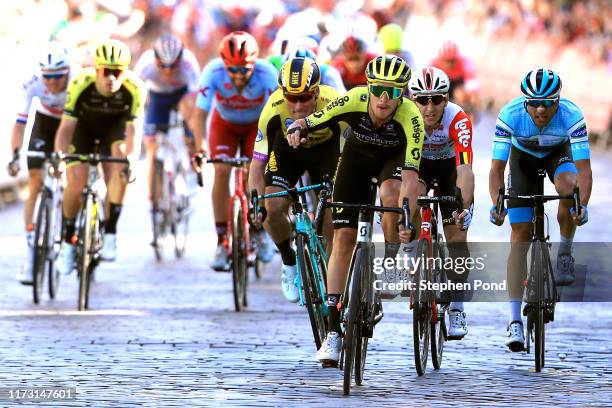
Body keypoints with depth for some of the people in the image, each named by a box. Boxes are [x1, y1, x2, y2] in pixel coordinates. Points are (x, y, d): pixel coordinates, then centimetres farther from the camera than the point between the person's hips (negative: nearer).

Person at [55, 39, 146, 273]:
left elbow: (133, 130, -34)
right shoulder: (81, 84, -34)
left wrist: (131, 157, -51)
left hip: (114, 127, 0)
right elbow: (66, 126, -33)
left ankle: (110, 234, -20)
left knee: (120, 169, -28)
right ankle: (67, 241, 4)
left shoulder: (134, 88, -32)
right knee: (76, 180, -16)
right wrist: (59, 155, -49)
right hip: (83, 126, 0)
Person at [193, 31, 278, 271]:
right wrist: (200, 146, -49)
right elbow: (200, 113, -36)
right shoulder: (213, 72, -34)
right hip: (224, 123, 0)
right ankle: (222, 240, -11)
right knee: (221, 171, -18)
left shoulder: (266, 73, -35)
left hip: (257, 124, 0)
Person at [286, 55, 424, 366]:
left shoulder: (410, 118, -37)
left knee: (391, 192, -37)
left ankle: (391, 261, -8)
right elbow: (308, 122, -26)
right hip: (358, 154, 1)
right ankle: (333, 332, -6)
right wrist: (296, 130, -50)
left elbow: (410, 175, -43)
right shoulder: (353, 101, -33)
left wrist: (408, 219, -54)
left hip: (394, 157, -1)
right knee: (343, 237, -9)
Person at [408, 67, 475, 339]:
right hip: (419, 165, 1)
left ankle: (456, 309, -1)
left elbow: (465, 171, -45)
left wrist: (463, 206, -61)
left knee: (456, 235, -10)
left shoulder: (458, 120, -37)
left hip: (450, 167, -1)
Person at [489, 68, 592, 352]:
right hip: (523, 157, 0)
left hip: (558, 153, 0)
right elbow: (496, 169, -31)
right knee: (520, 235, -9)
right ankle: (515, 320, -9)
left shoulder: (571, 116, -35)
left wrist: (582, 205, -53)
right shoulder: (510, 115, -34)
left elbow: (584, 168, -37)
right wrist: (496, 205, -47)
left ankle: (565, 253, -9)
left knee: (568, 186, -36)